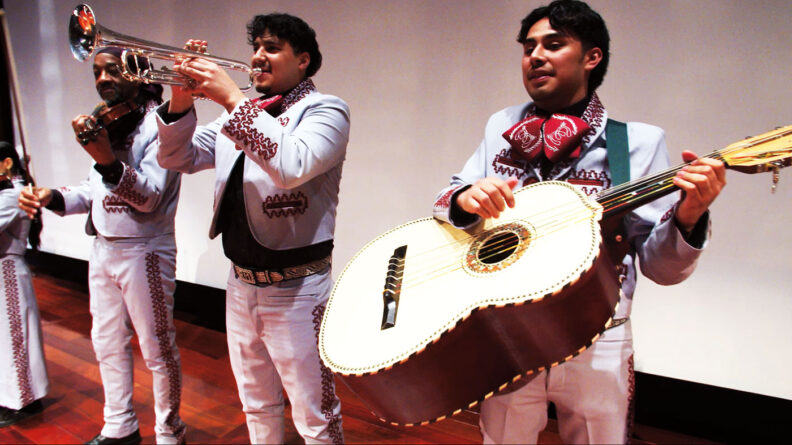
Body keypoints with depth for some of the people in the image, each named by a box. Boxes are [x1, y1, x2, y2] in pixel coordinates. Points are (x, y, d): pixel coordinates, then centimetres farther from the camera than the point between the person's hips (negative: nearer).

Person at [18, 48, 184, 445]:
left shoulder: (159, 123, -13)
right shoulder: (104, 123, 10)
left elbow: (148, 197, -22)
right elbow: (96, 190, 16)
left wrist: (106, 159, -35)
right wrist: (55, 198, -2)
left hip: (144, 251, -8)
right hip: (103, 249, 8)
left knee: (157, 348, 4)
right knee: (107, 342, 18)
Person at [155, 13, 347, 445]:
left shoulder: (324, 109, -8)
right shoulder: (242, 114, 12)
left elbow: (291, 166, -28)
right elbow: (177, 158, 7)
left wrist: (232, 97, -25)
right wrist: (182, 100, -9)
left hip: (295, 290, -6)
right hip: (241, 284, 7)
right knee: (258, 406, 23)